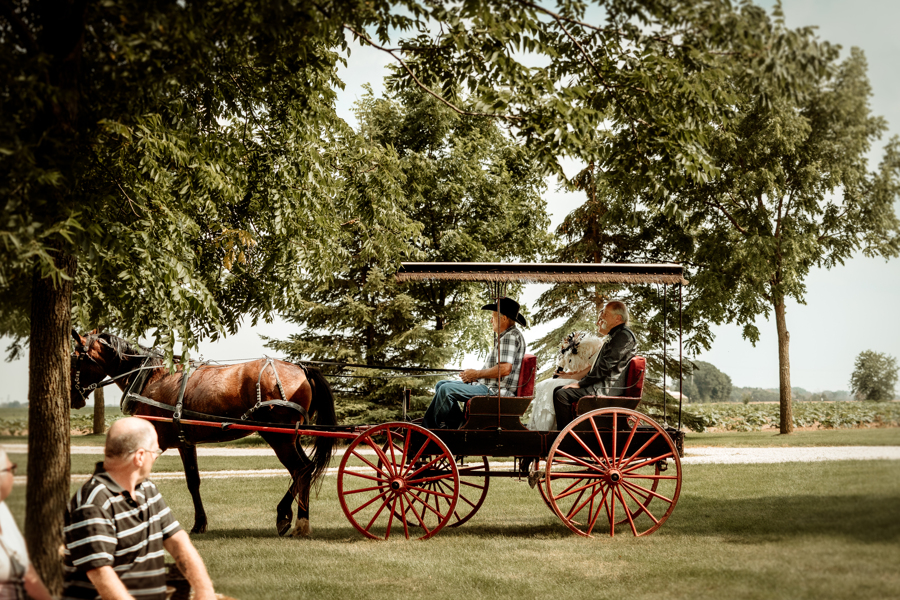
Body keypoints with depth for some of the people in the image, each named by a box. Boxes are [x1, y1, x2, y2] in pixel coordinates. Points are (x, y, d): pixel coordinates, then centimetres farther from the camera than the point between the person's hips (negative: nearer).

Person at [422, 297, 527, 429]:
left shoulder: (511, 336, -14)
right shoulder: (504, 336, 20)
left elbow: (505, 369, -25)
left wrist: (477, 374, -13)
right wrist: (472, 375, 8)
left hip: (496, 391, -12)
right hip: (487, 386, 12)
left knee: (446, 389, -21)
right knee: (441, 385, 12)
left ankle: (429, 427, -6)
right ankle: (458, 424, -1)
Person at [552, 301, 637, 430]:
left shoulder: (624, 336, -15)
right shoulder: (617, 335, 20)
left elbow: (606, 366, -20)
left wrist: (581, 383, -14)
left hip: (609, 389, -11)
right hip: (604, 384, 11)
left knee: (561, 395, -20)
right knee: (558, 390, 12)